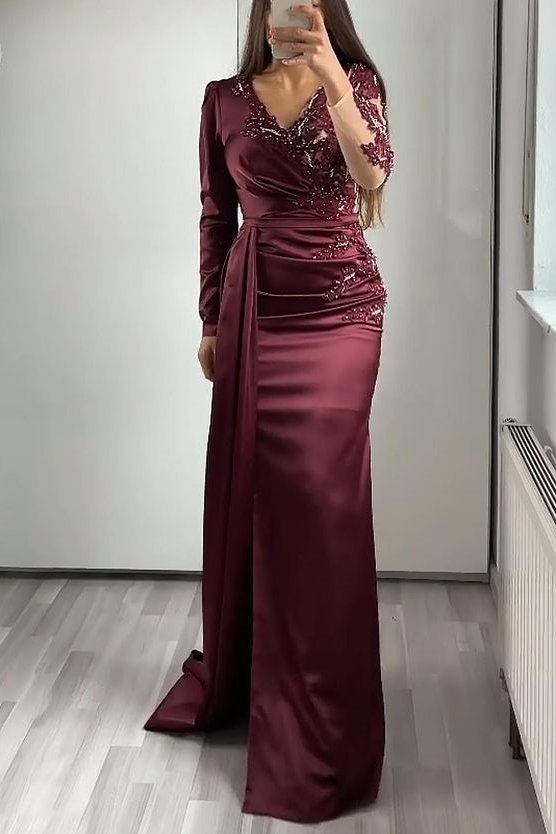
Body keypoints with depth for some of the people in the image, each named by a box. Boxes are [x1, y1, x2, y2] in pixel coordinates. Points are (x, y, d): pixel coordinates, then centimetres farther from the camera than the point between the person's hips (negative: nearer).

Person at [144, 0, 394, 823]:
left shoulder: (356, 81, 2)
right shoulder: (225, 99, 8)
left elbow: (372, 176, -17)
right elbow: (217, 217, 11)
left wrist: (329, 72, -23)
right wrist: (211, 321, 10)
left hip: (338, 310, -3)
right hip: (253, 312, 3)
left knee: (320, 498, -4)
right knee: (247, 490, 10)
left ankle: (320, 725, 5)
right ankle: (233, 674, 30)